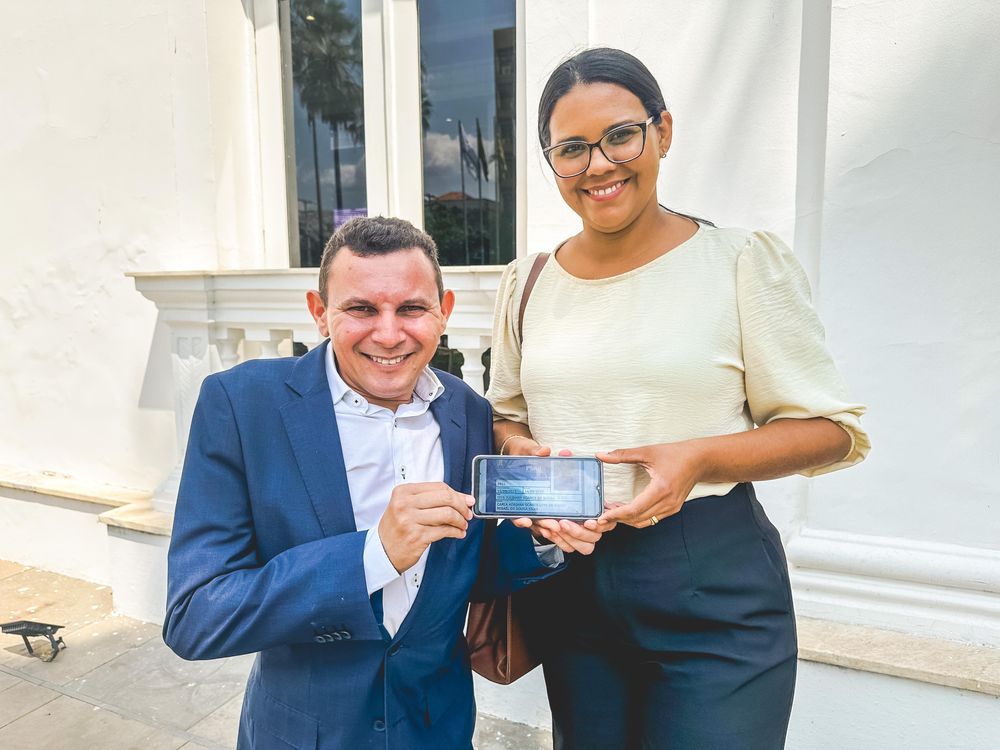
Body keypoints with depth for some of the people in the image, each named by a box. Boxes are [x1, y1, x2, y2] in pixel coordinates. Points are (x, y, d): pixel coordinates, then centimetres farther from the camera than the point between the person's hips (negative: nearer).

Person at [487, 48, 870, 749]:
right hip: (569, 582, 4)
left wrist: (698, 458, -20)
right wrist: (525, 454, -9)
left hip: (714, 589, -3)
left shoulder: (744, 261, -7)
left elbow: (832, 428, -5)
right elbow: (506, 414, 14)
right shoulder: (527, 283, 4)